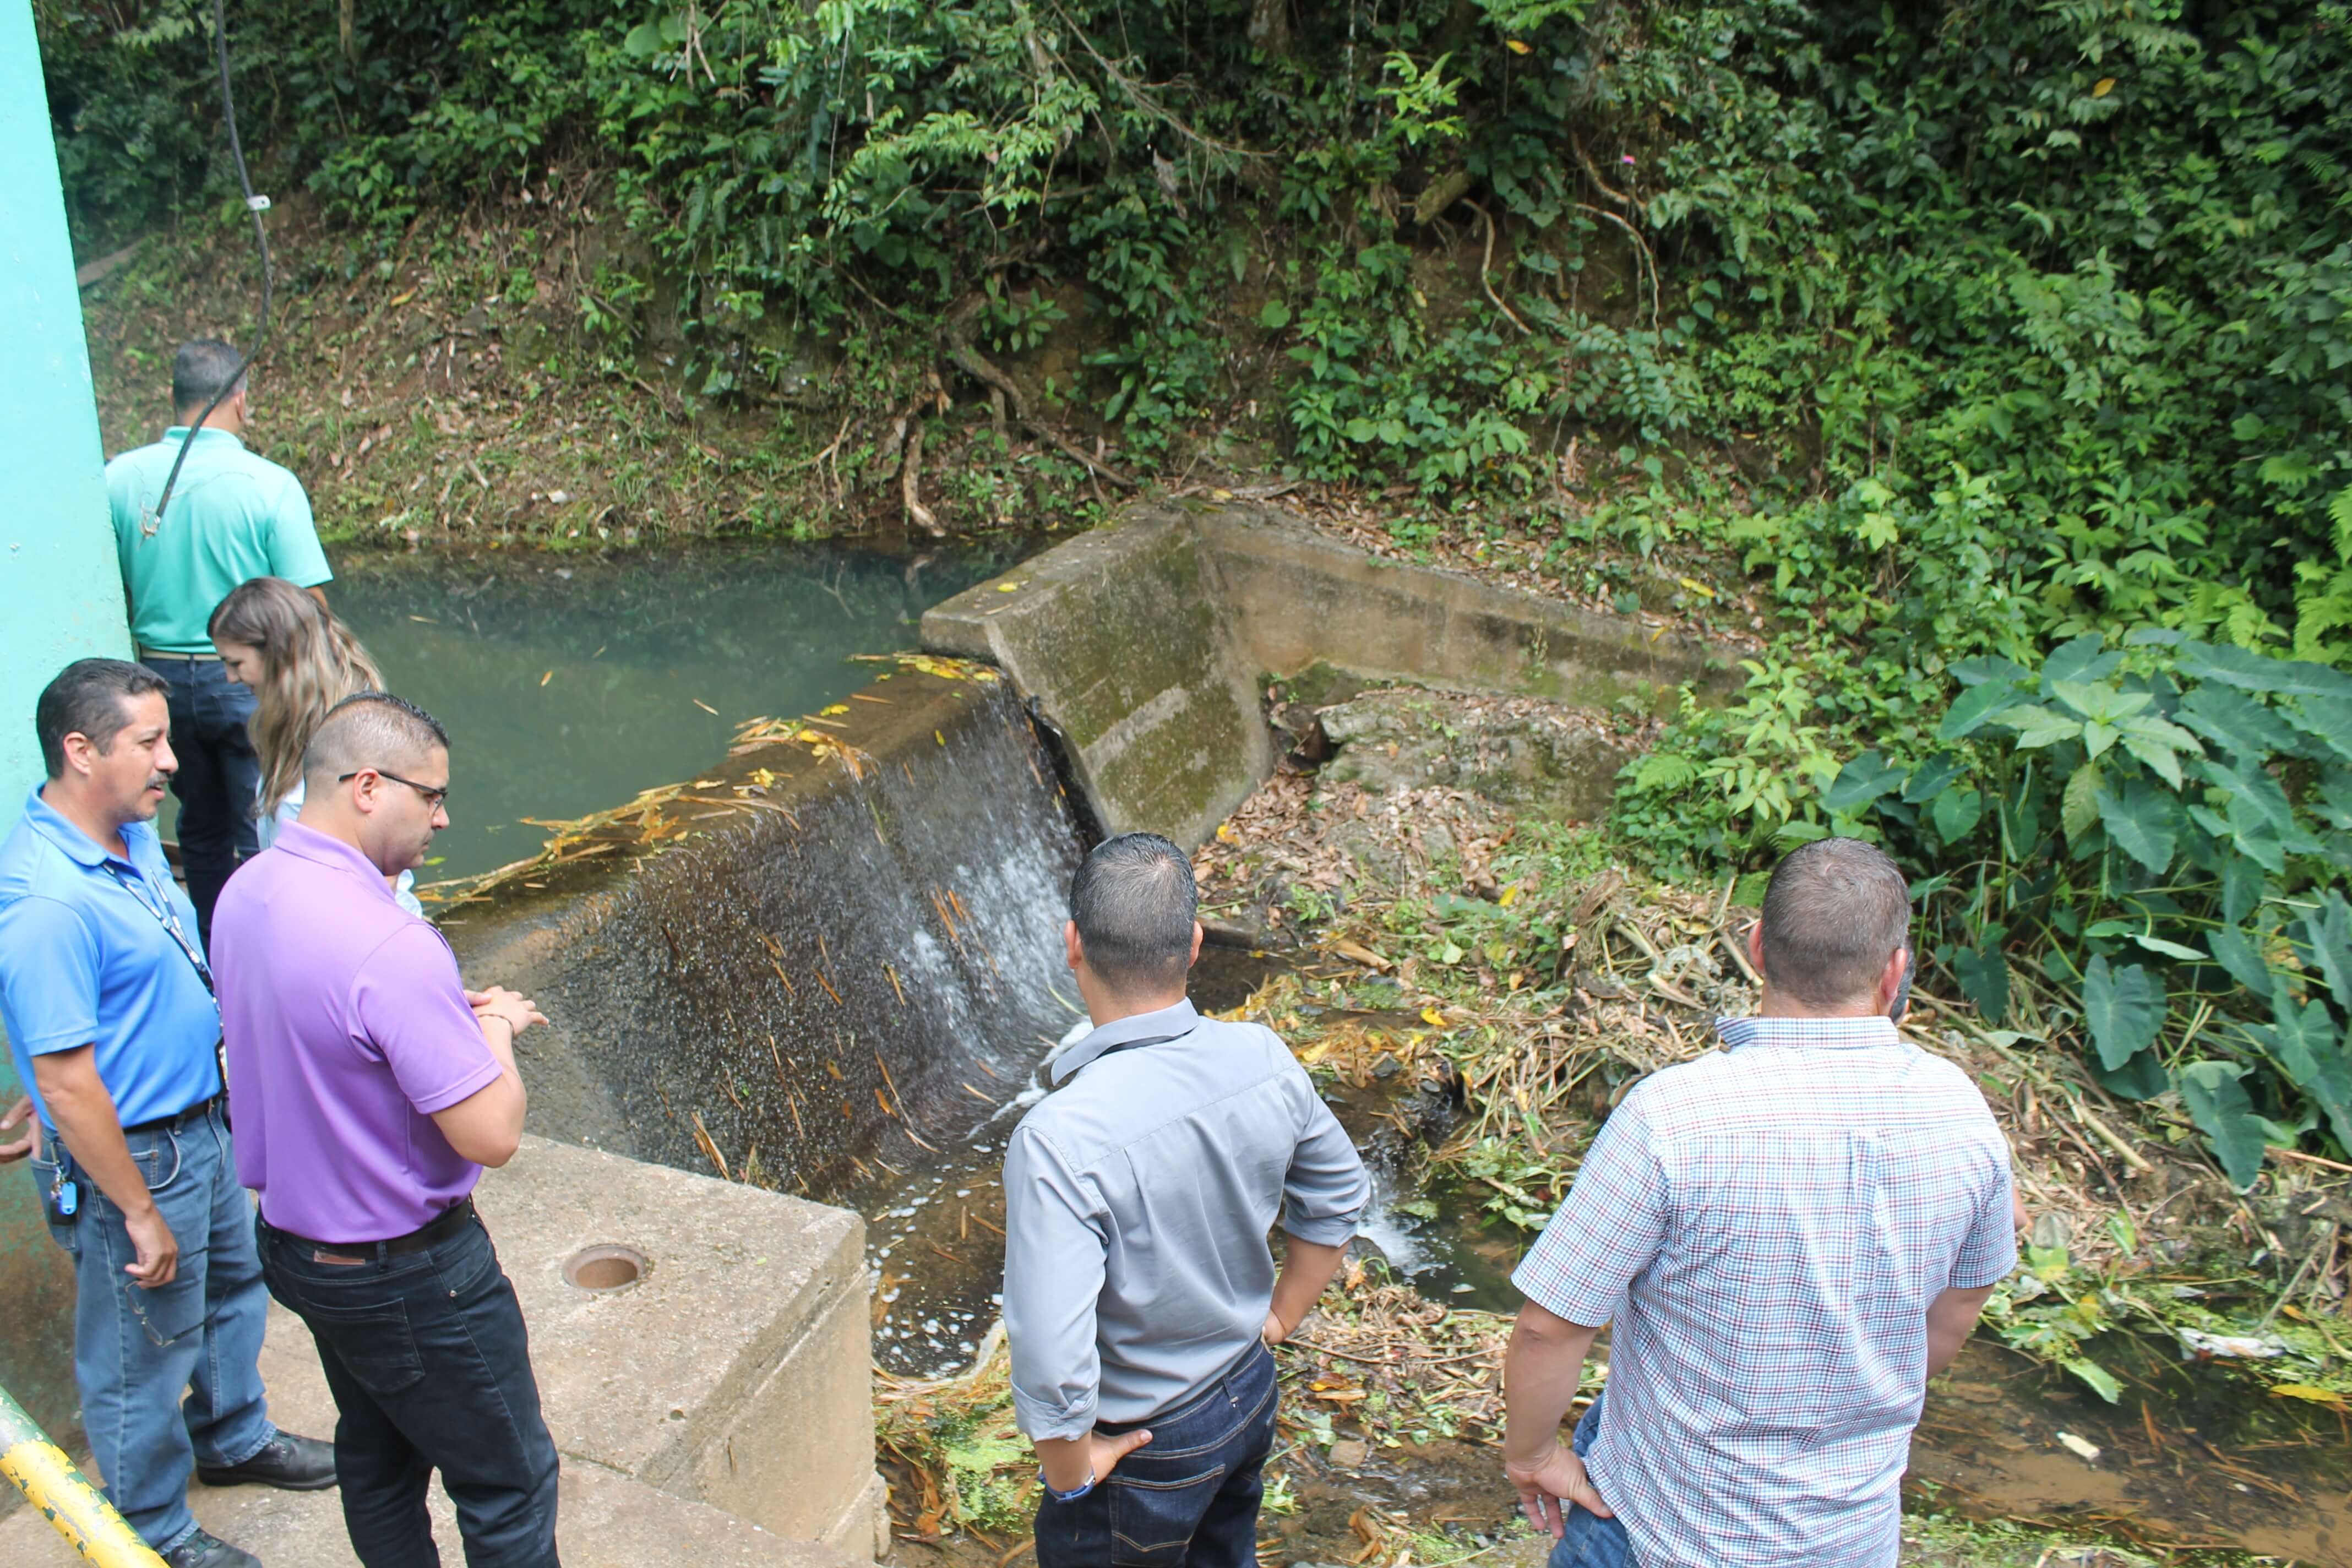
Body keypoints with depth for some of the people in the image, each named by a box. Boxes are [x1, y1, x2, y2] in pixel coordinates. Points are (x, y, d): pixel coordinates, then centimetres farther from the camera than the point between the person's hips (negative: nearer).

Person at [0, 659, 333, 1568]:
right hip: (130, 1157, -9)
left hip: (198, 1124, 9)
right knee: (145, 1353, 12)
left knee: (232, 1284, 28)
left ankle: (234, 1439, 52)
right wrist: (140, 1215, -21)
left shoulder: (131, 835, -2)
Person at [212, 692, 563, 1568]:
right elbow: (491, 1136, -29)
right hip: (408, 1278, -9)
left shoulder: (246, 894, -4)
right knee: (508, 1482, 9)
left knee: (377, 1462, 25)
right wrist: (495, 1028, -12)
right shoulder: (390, 946, -32)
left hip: (293, 1237, 9)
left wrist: (450, 1014, 4)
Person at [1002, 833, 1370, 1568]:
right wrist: (1276, 1321, 10)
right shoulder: (1263, 1059, -16)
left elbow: (1052, 1364, -34)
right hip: (1251, 1396, 6)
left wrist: (1070, 1475, -15)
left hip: (1143, 1446, -5)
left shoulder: (1058, 1140, -35)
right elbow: (1339, 1196, 1)